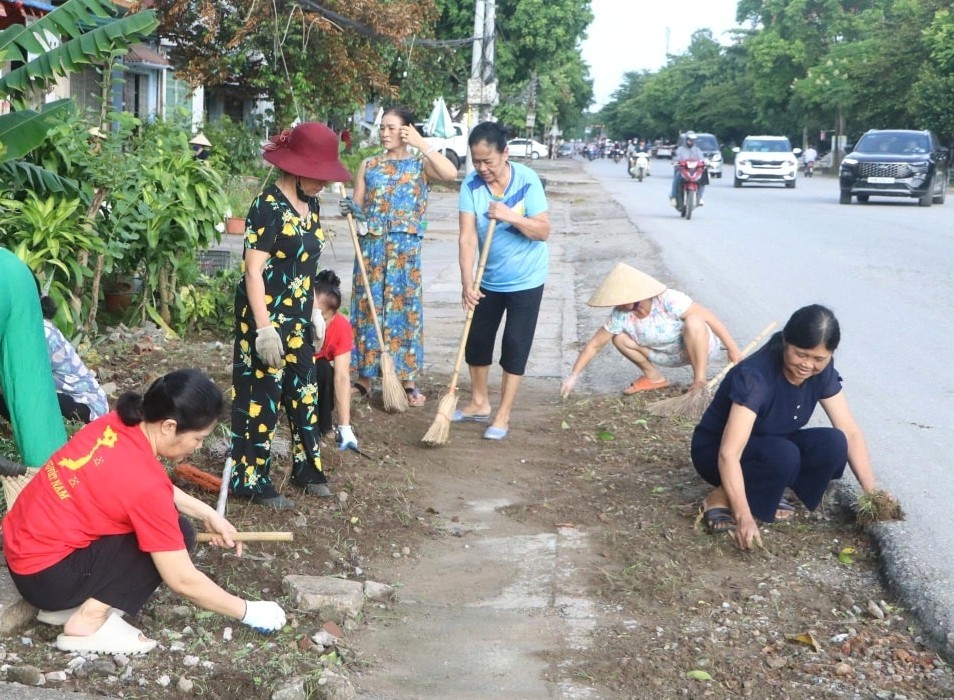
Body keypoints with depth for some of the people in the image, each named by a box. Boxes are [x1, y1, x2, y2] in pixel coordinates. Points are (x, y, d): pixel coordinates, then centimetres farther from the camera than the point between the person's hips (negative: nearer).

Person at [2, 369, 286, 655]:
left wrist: (208, 513, 12)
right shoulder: (145, 482, -26)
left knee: (162, 521, 11)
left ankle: (73, 602, 10)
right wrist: (246, 611, -7)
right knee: (176, 532, -10)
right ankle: (88, 620, -7)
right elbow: (183, 580, -18)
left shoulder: (117, 424, -4)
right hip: (45, 575, -8)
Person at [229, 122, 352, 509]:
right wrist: (264, 328, -23)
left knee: (304, 392, 16)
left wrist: (314, 312, 17)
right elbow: (253, 271, -19)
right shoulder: (268, 207, -17)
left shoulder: (309, 205, 8)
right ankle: (251, 481, 12)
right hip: (267, 318, -8)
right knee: (261, 397, 1)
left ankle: (307, 469, 30)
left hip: (298, 318, 8)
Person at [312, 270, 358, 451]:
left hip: (316, 374, 1)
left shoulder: (341, 327, -27)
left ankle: (324, 425, -13)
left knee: (324, 370, -31)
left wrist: (345, 427, -37)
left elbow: (342, 377, -30)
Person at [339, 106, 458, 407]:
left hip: (406, 248, -2)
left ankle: (409, 380, 9)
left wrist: (420, 143, -15)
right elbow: (358, 208, 9)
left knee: (405, 308, 1)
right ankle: (364, 377, 15)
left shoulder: (420, 164, 2)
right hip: (371, 246, 2)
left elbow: (450, 173, -19)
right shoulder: (369, 165, 10)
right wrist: (350, 209, -15)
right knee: (368, 306, 5)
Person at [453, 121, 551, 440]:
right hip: (488, 278, 4)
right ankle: (479, 403, 32)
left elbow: (543, 230, -18)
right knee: (476, 340, 13)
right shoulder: (471, 184, -13)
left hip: (525, 279, -4)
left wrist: (511, 217, -33)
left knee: (515, 347, 0)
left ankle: (503, 415, 11)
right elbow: (467, 236, -19)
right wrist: (467, 283, -27)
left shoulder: (527, 180, -19)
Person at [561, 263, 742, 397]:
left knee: (693, 322, -38)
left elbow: (709, 317, -28)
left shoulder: (669, 301, -33)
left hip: (700, 346, -5)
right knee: (619, 337, -13)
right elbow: (594, 345, -12)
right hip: (670, 356, 5)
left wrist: (732, 349, -25)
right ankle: (654, 377, 7)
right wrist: (574, 375, -19)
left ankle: (700, 381, -24)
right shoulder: (620, 316, -19)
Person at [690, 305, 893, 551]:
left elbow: (850, 432, -11)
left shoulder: (821, 372, -13)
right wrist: (744, 517, -47)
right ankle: (720, 499, -14)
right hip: (715, 451, -6)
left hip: (770, 446, 6)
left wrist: (871, 492, -21)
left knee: (833, 444, -21)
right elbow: (729, 454, -39)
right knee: (783, 455, -36)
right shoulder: (754, 376, -33)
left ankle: (764, 491, -2)